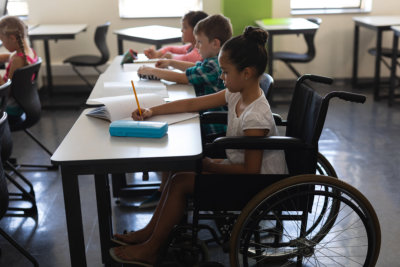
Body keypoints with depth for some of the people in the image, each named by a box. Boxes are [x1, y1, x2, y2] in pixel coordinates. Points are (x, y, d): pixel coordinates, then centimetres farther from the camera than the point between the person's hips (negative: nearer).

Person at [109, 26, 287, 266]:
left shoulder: (256, 117, -29)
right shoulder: (237, 95, -1)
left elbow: (251, 169, -27)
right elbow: (191, 104, 5)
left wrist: (210, 166, -17)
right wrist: (151, 111, 2)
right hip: (239, 166, 10)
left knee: (181, 182, -13)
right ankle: (151, 231, 14)